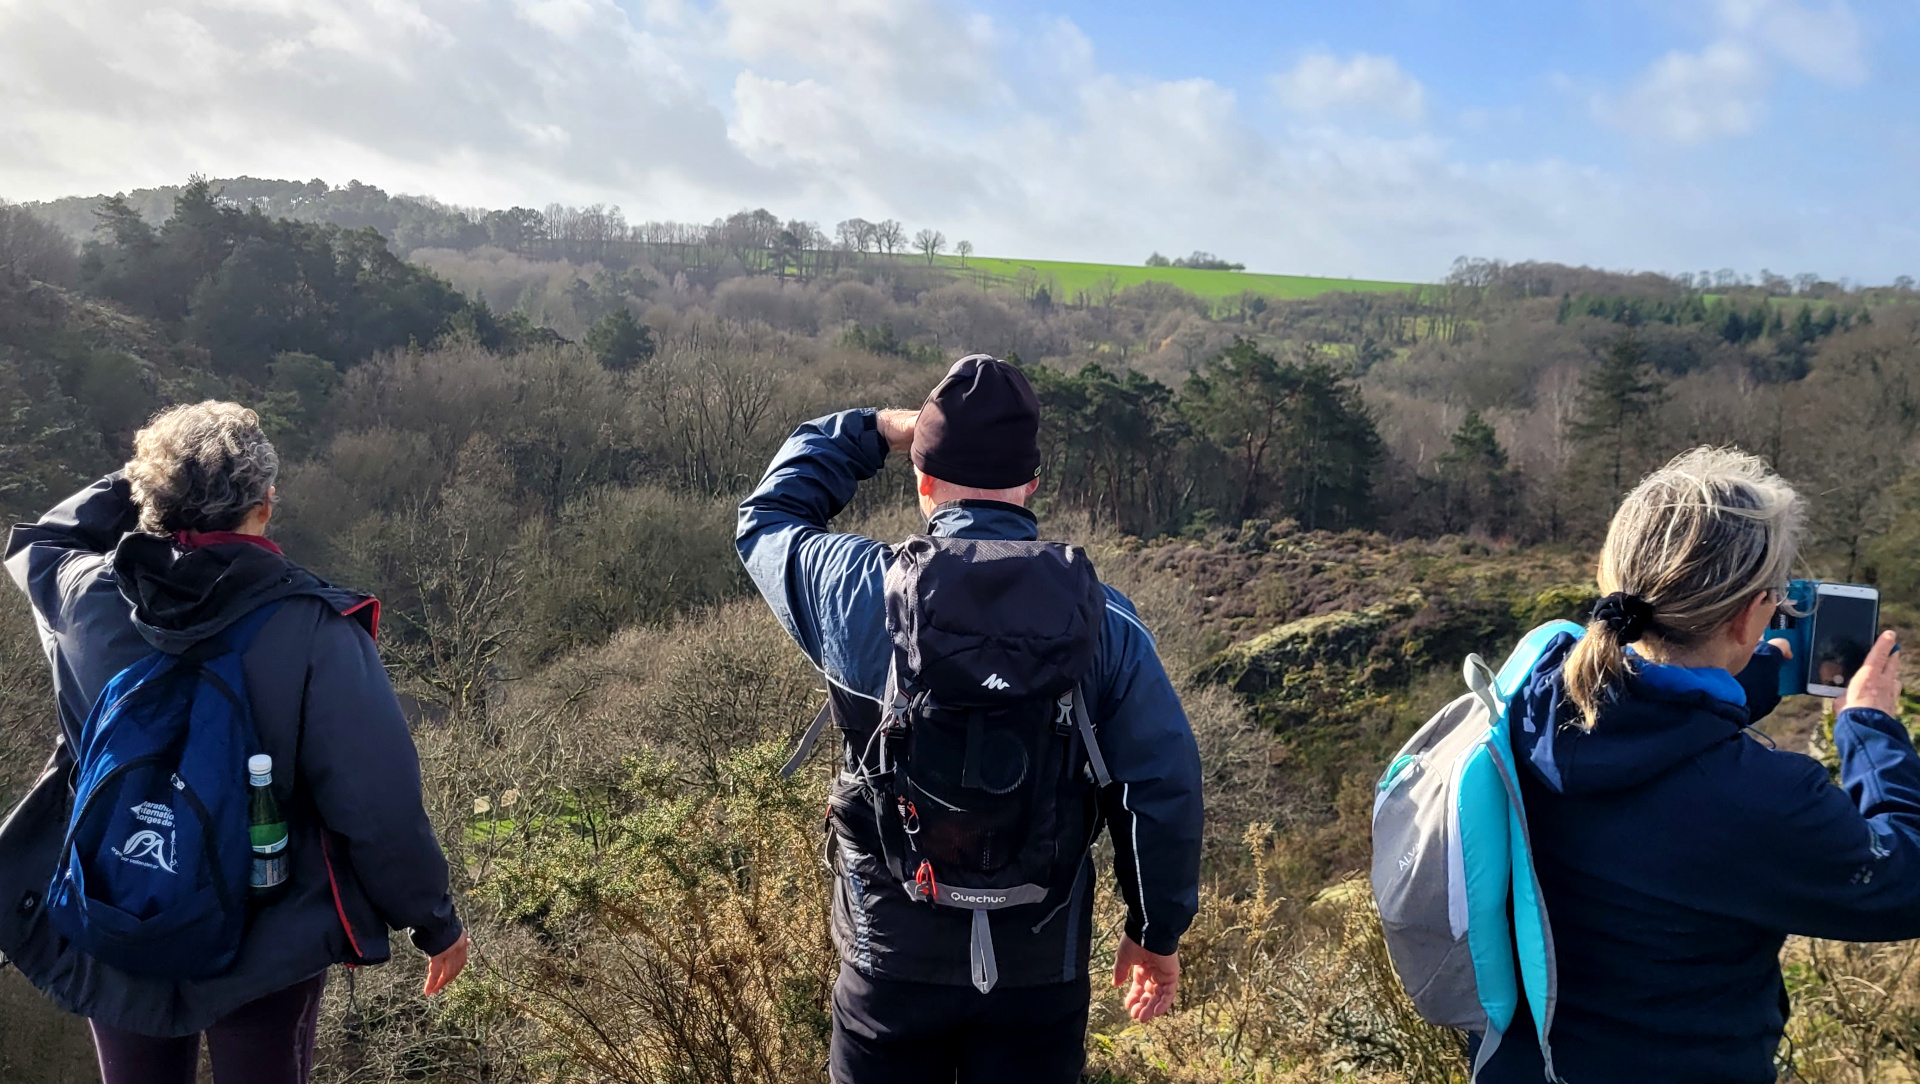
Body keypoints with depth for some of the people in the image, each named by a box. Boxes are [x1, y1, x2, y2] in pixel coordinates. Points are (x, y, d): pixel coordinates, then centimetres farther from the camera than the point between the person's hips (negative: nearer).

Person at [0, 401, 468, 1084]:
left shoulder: (86, 597, -12)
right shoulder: (315, 629, -23)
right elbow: (381, 804, -22)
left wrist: (143, 484, 5)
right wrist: (435, 921, -9)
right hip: (267, 946, -3)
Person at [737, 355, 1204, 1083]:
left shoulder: (859, 592, -13)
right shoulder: (1101, 615, -11)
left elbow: (766, 517, 8)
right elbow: (1163, 785, -8)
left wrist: (873, 431, 13)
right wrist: (1158, 933, 5)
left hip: (893, 957, 0)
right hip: (1042, 964, 1)